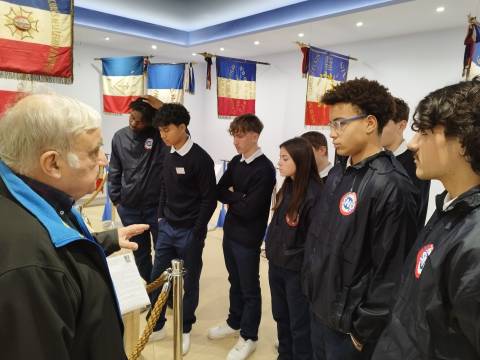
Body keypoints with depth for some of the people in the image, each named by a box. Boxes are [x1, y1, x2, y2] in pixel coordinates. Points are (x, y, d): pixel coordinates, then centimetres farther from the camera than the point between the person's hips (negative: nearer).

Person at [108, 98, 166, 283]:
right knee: (140, 252, 18)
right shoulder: (120, 137, 1)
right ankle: (149, 283, 38)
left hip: (157, 205, -3)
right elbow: (114, 172, 7)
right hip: (129, 208, 3)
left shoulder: (159, 134, -9)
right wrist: (116, 199, 6)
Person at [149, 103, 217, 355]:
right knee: (157, 277, 12)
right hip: (167, 228, 6)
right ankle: (156, 326, 31)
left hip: (189, 232, -6)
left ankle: (184, 329, 30)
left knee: (189, 281, 9)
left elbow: (209, 200, -14)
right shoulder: (168, 156, 6)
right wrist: (161, 217, 10)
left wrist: (196, 233, -13)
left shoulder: (201, 159, -15)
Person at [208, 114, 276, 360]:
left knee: (250, 289, 10)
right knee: (235, 282, 22)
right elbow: (219, 191, 3)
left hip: (248, 238, -7)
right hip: (230, 232, 7)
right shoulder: (235, 162, 4)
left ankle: (249, 337, 28)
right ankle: (234, 323, 42)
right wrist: (237, 197, -14)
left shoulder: (264, 169, -18)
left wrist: (230, 197, -7)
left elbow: (249, 209, -22)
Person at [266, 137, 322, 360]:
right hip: (276, 264, 8)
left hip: (297, 270, -7)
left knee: (299, 323, 12)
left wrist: (295, 257, -14)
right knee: (281, 316, 23)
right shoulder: (286, 187, 2)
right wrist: (271, 249, 11)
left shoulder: (314, 193, -21)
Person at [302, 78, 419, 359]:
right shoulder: (338, 173, 3)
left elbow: (391, 272, -22)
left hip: (348, 324, -7)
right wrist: (311, 285, 12)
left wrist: (365, 331, -14)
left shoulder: (391, 186, -23)